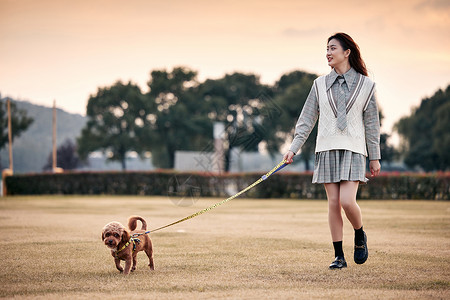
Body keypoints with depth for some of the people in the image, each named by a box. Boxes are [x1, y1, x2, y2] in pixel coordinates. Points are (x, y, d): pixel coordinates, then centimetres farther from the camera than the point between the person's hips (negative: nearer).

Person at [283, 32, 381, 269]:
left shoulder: (365, 85, 3)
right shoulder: (320, 84, 8)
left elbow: (371, 123, 6)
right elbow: (307, 119, 9)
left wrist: (375, 157, 7)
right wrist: (294, 148, 1)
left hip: (353, 149, -2)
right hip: (327, 149, 2)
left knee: (347, 201, -16)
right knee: (333, 203, 0)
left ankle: (360, 237, 14)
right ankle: (339, 256, 8)